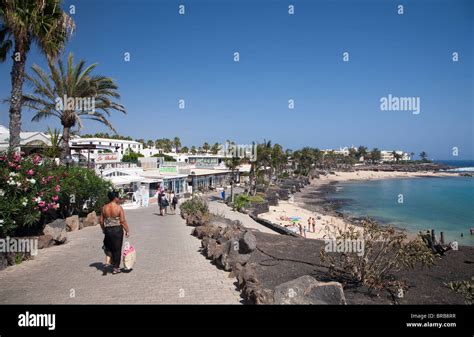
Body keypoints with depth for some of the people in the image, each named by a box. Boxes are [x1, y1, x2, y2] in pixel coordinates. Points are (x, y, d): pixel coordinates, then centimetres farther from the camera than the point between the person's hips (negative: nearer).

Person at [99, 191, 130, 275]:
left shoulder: (104, 208, 1)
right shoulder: (119, 208, -12)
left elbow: (101, 221, 6)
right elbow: (123, 221, -14)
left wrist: (103, 229, 21)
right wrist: (127, 231, -6)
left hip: (107, 230, 4)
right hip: (117, 230, -4)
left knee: (109, 248, 21)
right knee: (117, 249, 8)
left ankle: (107, 263, 3)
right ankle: (116, 268, 16)